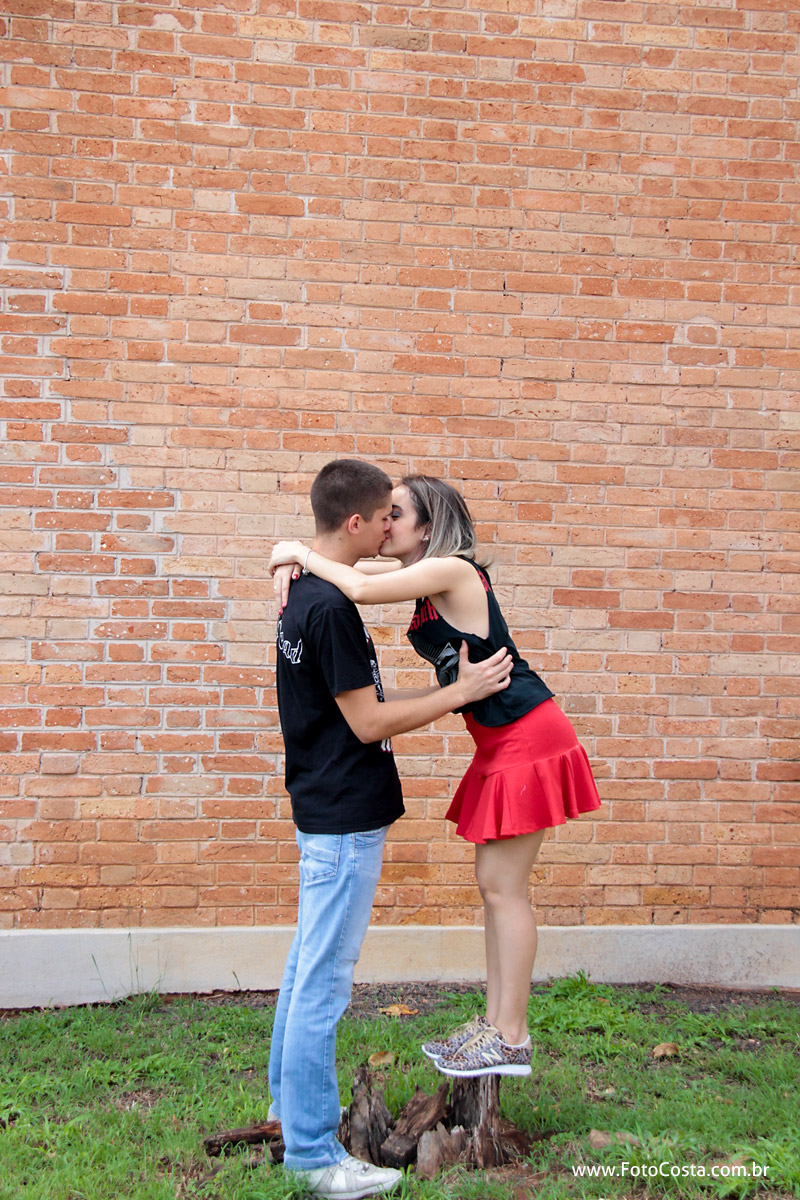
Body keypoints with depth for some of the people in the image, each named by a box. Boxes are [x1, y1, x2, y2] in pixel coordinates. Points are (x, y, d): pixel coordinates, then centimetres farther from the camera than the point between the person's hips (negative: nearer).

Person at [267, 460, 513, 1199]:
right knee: (323, 981, -3)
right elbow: (368, 723, -19)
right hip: (345, 817, -10)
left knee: (309, 968, 20)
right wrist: (461, 692, -11)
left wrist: (448, 692, 18)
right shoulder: (330, 606, -21)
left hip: (325, 811, 10)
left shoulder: (307, 597, 10)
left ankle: (290, 1104, 33)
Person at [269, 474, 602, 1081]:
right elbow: (350, 572, 15)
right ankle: (496, 1022, 23)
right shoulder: (424, 574, 10)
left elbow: (362, 589, -30)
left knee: (503, 886, -4)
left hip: (527, 738, -10)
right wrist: (297, 566, -6)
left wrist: (302, 553, -14)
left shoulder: (451, 569, -18)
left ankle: (511, 1042, 6)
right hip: (502, 742, 10)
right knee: (494, 883, 13)